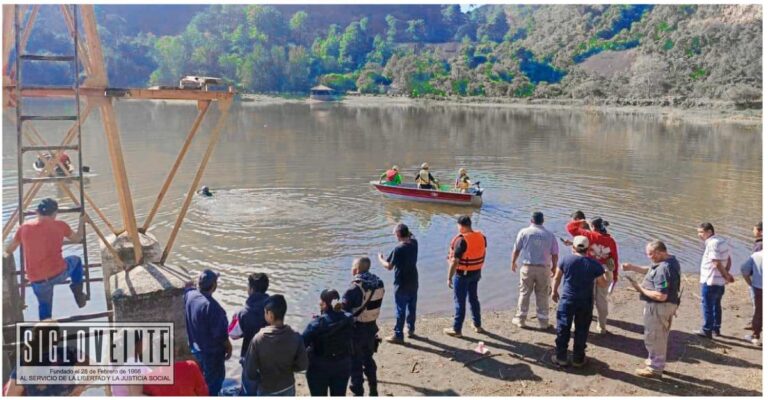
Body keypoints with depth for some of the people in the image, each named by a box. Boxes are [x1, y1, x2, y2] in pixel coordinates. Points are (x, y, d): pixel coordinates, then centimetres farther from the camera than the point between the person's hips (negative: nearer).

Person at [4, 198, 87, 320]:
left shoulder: (25, 227, 6)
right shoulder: (60, 225, 0)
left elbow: (8, 251, 19)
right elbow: (77, 239, 19)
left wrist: (6, 255, 43)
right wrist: (82, 222, 35)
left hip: (36, 280, 2)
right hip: (58, 273, -2)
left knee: (44, 304, 25)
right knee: (76, 261, 28)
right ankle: (79, 295, 23)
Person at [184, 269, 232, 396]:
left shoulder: (189, 295, -13)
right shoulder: (211, 305, -34)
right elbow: (219, 333, -23)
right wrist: (229, 347, -10)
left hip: (195, 346, 8)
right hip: (211, 350, -8)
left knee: (201, 376, 28)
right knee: (214, 379, 14)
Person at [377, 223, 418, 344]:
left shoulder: (398, 249, -22)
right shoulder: (414, 243, -4)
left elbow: (389, 266, -14)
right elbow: (411, 237, 22)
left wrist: (380, 259, 2)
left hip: (402, 284, -6)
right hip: (413, 282, 6)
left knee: (400, 309, 3)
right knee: (411, 307, 19)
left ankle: (398, 335, 10)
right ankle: (411, 330, 33)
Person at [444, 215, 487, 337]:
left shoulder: (461, 240, -23)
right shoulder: (481, 236, -1)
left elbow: (455, 262, -23)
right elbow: (482, 255, 10)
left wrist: (449, 278, -15)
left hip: (462, 274, -7)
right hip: (476, 273, 7)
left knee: (459, 301, 4)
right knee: (473, 298, 21)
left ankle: (456, 330, 14)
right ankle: (478, 325, 32)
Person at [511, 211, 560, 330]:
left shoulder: (524, 232, -4)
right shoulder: (550, 235, 0)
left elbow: (516, 250, -1)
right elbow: (554, 255, 2)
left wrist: (513, 263, 14)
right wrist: (554, 268, 16)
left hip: (528, 267, -1)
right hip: (544, 268, 1)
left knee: (524, 293, 11)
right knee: (542, 295, 11)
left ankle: (520, 319, 20)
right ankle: (543, 321, 18)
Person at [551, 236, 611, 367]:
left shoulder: (565, 259, -7)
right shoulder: (594, 265, -6)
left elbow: (556, 278, 2)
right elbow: (604, 283, 2)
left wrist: (554, 292, 18)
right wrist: (607, 273, 23)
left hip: (567, 299, -1)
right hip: (585, 302, 1)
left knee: (563, 328, 8)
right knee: (581, 330, 12)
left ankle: (561, 357, 14)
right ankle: (578, 359, 20)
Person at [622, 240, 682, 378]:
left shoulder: (663, 269, -30)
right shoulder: (670, 260, 3)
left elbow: (661, 296, -32)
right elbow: (649, 270, 17)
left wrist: (641, 289, -20)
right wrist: (632, 267, 5)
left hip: (659, 307, -10)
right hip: (666, 305, 10)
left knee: (653, 337, 5)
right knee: (659, 337, 25)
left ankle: (655, 368, 18)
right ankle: (657, 361, 41)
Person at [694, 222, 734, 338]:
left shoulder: (712, 243, -21)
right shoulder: (722, 241, 9)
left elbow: (717, 263, -23)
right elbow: (728, 260, 12)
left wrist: (726, 275, -11)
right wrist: (727, 273, 6)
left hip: (710, 281, -9)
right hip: (720, 281, 9)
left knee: (707, 306, 3)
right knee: (716, 305, 20)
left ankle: (707, 330, 11)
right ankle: (716, 328, 31)